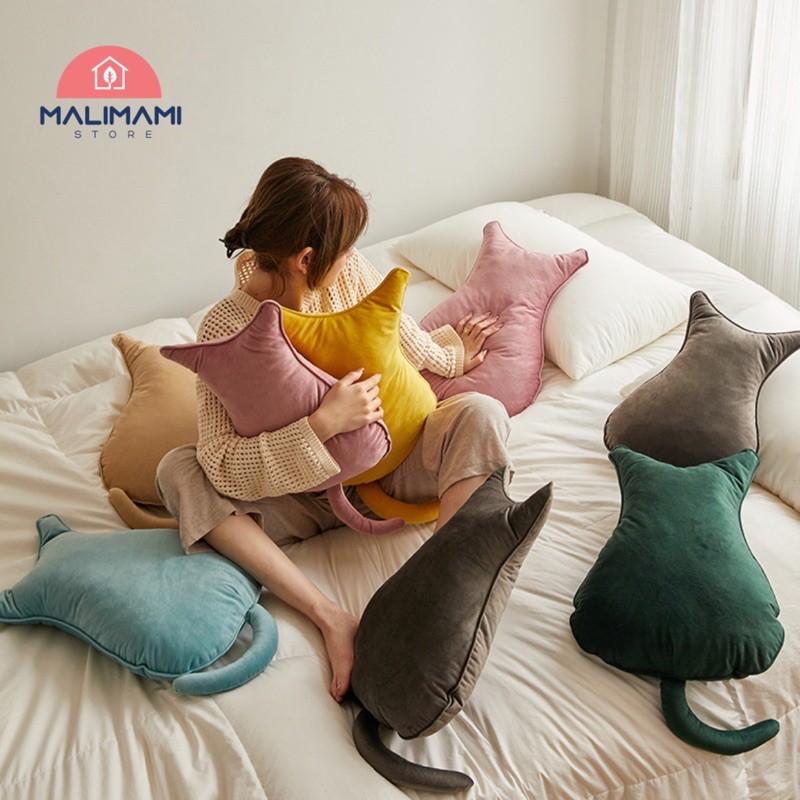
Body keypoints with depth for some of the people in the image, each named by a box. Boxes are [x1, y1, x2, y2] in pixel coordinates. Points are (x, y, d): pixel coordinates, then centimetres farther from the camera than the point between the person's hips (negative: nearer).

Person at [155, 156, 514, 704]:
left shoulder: (352, 273, -10)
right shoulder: (227, 329, -22)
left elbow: (410, 345, 14)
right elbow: (222, 464, -29)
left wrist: (453, 357, 31)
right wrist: (321, 425, -37)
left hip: (391, 463, 3)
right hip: (306, 495, -2)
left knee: (481, 414, -25)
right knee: (178, 472, -26)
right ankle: (332, 619, -37)